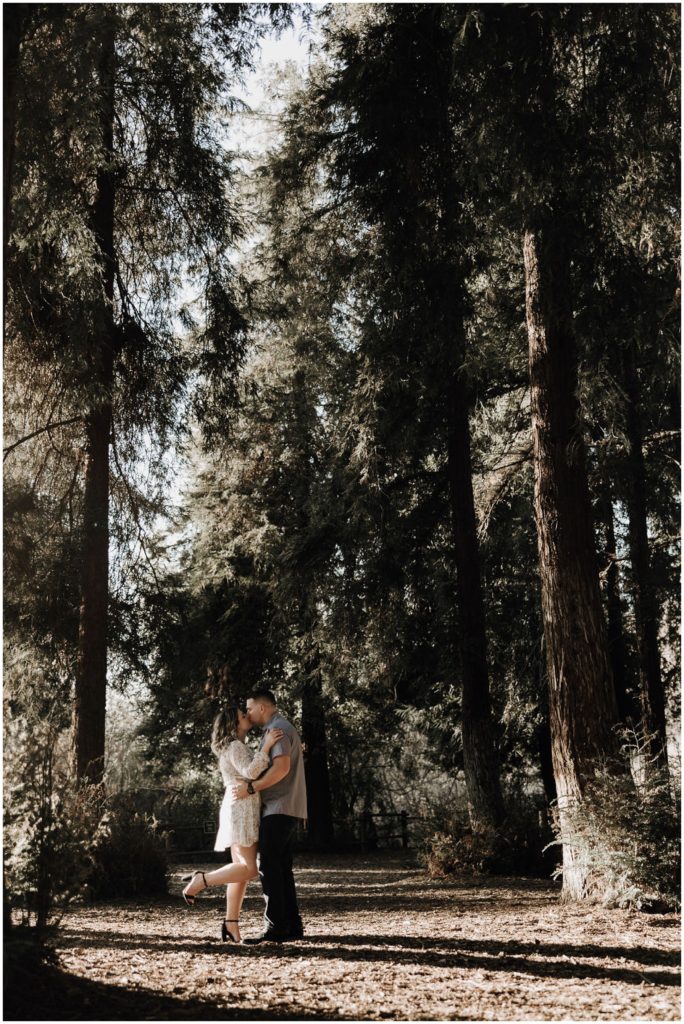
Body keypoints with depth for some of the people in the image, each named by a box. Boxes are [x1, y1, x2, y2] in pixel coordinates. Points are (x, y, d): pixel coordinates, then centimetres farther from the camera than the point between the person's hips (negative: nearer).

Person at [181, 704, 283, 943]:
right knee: (249, 869, -15)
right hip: (240, 810, -10)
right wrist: (266, 746, -24)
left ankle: (231, 925, 3)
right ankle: (200, 880, -10)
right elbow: (251, 772, -23)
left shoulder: (239, 748, 23)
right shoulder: (235, 747, -9)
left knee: (242, 870, 5)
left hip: (244, 813, 10)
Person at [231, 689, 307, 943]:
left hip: (279, 808, -10)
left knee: (269, 866, -9)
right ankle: (292, 925, 9)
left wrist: (251, 788, -22)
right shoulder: (284, 728, 21)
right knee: (281, 868, 9)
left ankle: (274, 927, -10)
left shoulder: (277, 729, -11)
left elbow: (282, 767, -24)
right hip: (285, 808, 10)